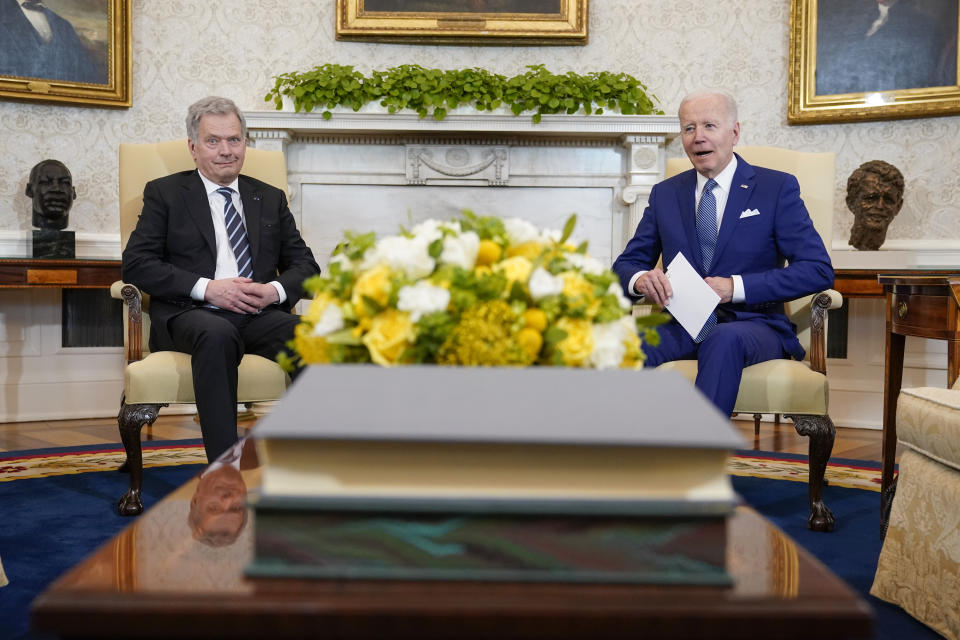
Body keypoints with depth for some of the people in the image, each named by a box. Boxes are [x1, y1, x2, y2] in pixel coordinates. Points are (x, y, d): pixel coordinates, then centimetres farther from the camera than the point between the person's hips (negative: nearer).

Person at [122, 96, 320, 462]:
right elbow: (135, 264, 2)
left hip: (261, 315, 3)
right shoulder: (165, 193, 13)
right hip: (191, 316, -2)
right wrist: (206, 288, -12)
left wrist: (277, 290, -6)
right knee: (218, 335, -39)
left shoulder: (270, 198, 23)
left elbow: (304, 264, 18)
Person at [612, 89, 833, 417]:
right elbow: (626, 264, 15)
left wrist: (736, 287, -18)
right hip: (682, 325, 3)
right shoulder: (665, 194, 15)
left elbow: (819, 270, -6)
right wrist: (641, 278, -12)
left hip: (752, 325, -2)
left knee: (724, 340, -39)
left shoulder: (777, 188, 3)